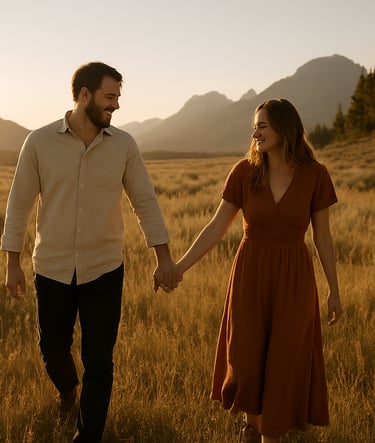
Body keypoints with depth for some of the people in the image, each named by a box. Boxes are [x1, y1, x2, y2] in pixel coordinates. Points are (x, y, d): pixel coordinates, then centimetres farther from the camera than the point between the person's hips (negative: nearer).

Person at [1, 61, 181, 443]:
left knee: (99, 362, 3)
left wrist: (163, 258, -4)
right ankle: (67, 388, 53)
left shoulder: (124, 145, -5)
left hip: (104, 271, 0)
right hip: (51, 269, 0)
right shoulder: (39, 142, -9)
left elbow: (145, 202, 0)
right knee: (52, 349, 17)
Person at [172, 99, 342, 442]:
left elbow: (323, 236, 0)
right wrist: (180, 266, -7)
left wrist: (334, 290, 4)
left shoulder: (314, 175, -8)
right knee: (247, 359, 7)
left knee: (284, 362, 4)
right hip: (250, 275, 1)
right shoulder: (244, 172, -6)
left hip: (293, 279, -1)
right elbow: (217, 227, -3)